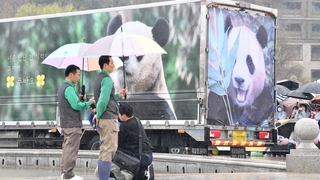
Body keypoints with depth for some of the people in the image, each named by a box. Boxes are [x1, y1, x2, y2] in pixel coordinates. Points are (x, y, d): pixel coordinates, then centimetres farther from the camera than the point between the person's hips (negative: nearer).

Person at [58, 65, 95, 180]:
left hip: (66, 123, 10)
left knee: (67, 147, 14)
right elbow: (76, 106, -22)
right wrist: (89, 102, -9)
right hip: (72, 124, -10)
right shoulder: (69, 88, -17)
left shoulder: (63, 87, 15)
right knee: (71, 149, -7)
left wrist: (79, 99, 8)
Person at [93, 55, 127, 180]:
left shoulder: (99, 78, 14)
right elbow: (103, 100, -25)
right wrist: (98, 115, -12)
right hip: (109, 118, -10)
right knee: (109, 150, -6)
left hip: (103, 119, 10)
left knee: (105, 149, 16)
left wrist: (119, 95, 12)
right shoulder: (107, 79, -16)